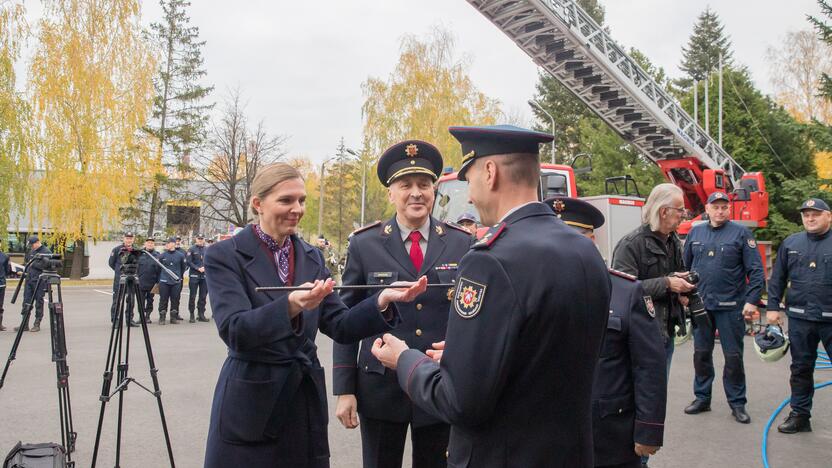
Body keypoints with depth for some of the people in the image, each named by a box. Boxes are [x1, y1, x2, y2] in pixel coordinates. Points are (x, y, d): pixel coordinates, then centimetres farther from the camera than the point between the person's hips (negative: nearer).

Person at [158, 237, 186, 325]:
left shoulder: (180, 255, 1)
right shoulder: (162, 255, 0)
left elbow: (184, 266, 13)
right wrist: (160, 278, 12)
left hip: (176, 282, 1)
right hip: (164, 281, -1)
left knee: (175, 300, 6)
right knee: (163, 300, 1)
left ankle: (174, 317, 16)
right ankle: (162, 318, 9)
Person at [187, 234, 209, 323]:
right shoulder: (192, 249, 0)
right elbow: (189, 262, -6)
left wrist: (205, 267, -7)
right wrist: (198, 268, -14)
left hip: (205, 276, 3)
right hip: (194, 275, -3)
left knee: (203, 296, 6)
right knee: (192, 296, -1)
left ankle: (201, 314, 14)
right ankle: (191, 315, 5)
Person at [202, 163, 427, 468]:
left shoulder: (312, 257, 6)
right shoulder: (224, 256, -8)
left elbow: (339, 326, 1)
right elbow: (234, 331, -20)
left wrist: (382, 300, -16)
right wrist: (291, 305, -36)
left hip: (306, 401, 4)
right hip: (250, 405, -4)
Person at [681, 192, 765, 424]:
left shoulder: (741, 233, -3)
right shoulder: (695, 232, 7)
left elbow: (756, 270, -6)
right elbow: (685, 265, 13)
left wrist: (752, 300, -13)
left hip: (731, 306, -3)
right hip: (700, 305, 3)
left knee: (733, 356, 5)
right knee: (701, 353, 11)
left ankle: (737, 403, 17)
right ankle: (702, 398, 24)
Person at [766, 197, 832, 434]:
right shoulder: (790, 243, 8)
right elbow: (777, 278, 10)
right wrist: (773, 307, 4)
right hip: (800, 318, 3)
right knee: (801, 368, 12)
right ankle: (800, 415, 22)